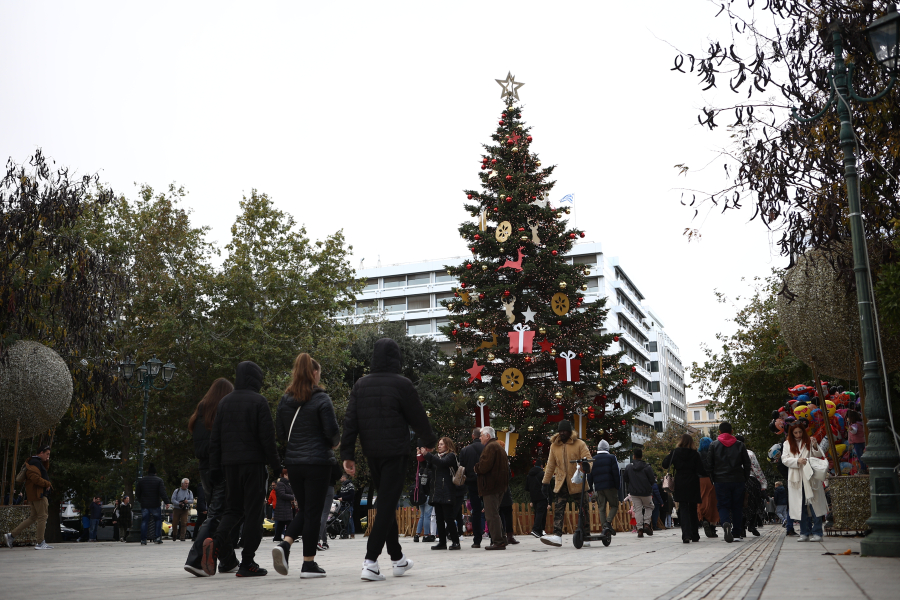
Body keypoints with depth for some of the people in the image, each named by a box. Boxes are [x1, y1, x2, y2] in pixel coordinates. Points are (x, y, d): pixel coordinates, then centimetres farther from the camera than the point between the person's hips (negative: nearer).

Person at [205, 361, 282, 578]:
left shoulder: (225, 402, 11)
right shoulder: (259, 401, -5)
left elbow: (215, 438, 10)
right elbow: (267, 436, -10)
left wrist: (214, 467, 14)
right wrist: (275, 464, -3)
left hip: (229, 463, 5)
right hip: (253, 462, -5)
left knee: (232, 508, 15)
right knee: (253, 511, 1)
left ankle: (216, 542, -11)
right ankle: (247, 563, 1)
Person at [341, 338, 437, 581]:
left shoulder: (360, 385, 6)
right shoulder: (401, 384, -8)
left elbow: (350, 422, 2)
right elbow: (418, 417, -1)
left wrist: (347, 455, 3)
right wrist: (429, 440, 16)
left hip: (372, 454, 6)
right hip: (395, 452, -5)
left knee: (387, 503, 17)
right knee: (387, 505, -3)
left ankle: (398, 559, 27)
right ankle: (371, 562, -11)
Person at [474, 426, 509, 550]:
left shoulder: (490, 447, -12)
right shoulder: (499, 446, 21)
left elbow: (484, 466, -23)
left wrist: (476, 468, -1)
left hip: (491, 486, -11)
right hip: (499, 485, 11)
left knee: (491, 515, -8)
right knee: (494, 513, 16)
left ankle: (497, 542, -8)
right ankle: (501, 540, 18)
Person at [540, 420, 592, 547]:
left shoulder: (580, 444, -1)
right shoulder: (554, 446, 11)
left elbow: (588, 459, -7)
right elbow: (550, 466, 17)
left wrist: (587, 466, -31)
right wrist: (545, 482, 15)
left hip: (577, 483, -3)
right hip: (561, 484, 3)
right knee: (558, 509, -9)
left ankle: (586, 537, 13)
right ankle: (557, 536, -15)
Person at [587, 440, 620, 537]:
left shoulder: (592, 460, 10)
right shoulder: (611, 458, 2)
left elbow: (589, 476, 9)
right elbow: (616, 474, -3)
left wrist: (590, 489, 13)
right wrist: (617, 487, 2)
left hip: (598, 488, 3)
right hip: (610, 486, -3)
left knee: (602, 508, 6)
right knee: (614, 505, 6)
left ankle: (604, 525, -7)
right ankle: (608, 523, -14)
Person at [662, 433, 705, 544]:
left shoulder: (675, 452, -3)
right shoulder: (695, 454, -4)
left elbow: (665, 465, -4)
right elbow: (700, 471, -6)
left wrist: (668, 456, 13)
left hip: (680, 485, -1)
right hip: (693, 485, 1)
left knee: (683, 508, 0)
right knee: (693, 509, 13)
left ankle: (686, 535, -17)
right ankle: (695, 535, 19)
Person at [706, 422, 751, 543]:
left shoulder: (713, 445, 0)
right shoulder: (740, 445, 5)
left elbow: (709, 465, -1)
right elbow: (747, 464, 6)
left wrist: (713, 480, 7)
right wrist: (745, 479, 14)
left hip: (721, 481, -1)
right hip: (738, 481, 1)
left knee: (723, 505, 3)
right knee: (737, 506, 10)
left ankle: (726, 523, -25)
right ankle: (736, 534, 12)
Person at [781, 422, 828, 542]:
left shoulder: (809, 442, 10)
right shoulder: (788, 444, 12)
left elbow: (820, 456, 5)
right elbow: (784, 459, 3)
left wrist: (815, 447, -15)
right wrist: (797, 461, -13)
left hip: (810, 478, -1)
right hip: (796, 479, 1)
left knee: (814, 505, -7)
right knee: (801, 506, 3)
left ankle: (817, 532, -3)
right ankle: (804, 533, 9)